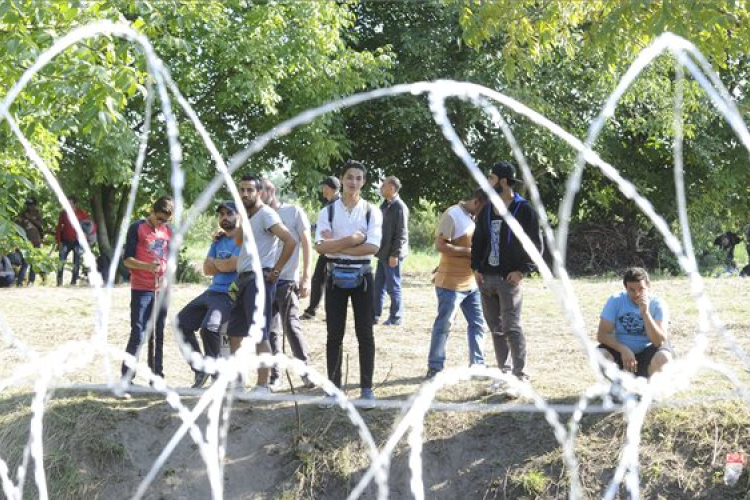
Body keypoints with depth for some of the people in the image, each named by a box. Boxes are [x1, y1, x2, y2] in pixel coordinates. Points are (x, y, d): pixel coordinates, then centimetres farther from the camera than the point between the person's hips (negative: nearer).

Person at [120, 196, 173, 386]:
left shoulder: (168, 231, 11)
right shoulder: (137, 228, -3)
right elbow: (128, 259, -7)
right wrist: (147, 266, -22)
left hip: (161, 289, 5)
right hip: (141, 290, -5)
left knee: (158, 335, 8)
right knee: (138, 335, -9)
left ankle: (157, 377, 15)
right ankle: (126, 378, -6)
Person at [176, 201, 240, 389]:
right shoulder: (218, 241, 18)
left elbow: (231, 265, -18)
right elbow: (207, 269, 10)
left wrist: (215, 262, 2)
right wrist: (225, 266, -5)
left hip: (230, 295, -9)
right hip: (212, 291, 9)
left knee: (209, 327, -32)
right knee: (182, 323, 6)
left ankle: (218, 374, -13)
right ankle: (200, 371, 12)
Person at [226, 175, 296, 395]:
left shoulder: (266, 214, -11)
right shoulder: (250, 216, 19)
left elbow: (290, 241, -20)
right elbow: (238, 241, 20)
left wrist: (275, 271, -17)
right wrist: (241, 217, 15)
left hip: (259, 279, -10)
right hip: (244, 279, 10)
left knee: (259, 334, -11)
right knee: (234, 331, 14)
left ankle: (263, 386, -10)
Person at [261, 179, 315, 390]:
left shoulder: (294, 212, 2)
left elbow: (307, 245, 0)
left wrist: (306, 277, -6)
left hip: (287, 281, -4)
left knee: (291, 326, -7)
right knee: (271, 330, 3)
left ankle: (307, 371, 5)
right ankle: (275, 376, 7)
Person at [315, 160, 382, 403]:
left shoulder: (372, 212, 0)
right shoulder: (327, 212, 1)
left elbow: (373, 247, -13)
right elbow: (320, 246, -11)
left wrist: (336, 245, -13)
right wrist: (352, 240, -18)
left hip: (362, 276, -1)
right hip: (336, 276, 1)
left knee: (365, 333, 2)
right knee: (334, 334, 5)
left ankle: (367, 387, 8)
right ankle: (333, 387, 12)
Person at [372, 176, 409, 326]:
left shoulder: (399, 207, -15)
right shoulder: (385, 205, 13)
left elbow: (402, 233, -18)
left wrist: (395, 254, -20)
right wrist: (379, 250, 17)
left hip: (392, 255, -9)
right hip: (383, 253, 9)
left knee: (393, 287, 0)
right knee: (378, 286, 11)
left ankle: (395, 318, 9)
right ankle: (374, 316, 16)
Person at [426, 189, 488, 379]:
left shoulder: (475, 217, 11)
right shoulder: (452, 215, -15)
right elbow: (440, 245, -21)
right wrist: (468, 252, -23)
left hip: (472, 283, 8)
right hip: (451, 284, -8)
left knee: (477, 324, 9)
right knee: (443, 326, -1)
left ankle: (477, 365, 17)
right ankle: (435, 368, 5)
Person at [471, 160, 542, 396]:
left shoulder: (523, 210, -6)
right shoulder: (487, 210, 12)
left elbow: (535, 244, -6)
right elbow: (477, 241, 19)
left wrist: (522, 270, -14)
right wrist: (476, 267, 5)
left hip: (509, 279, -7)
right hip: (486, 278, 7)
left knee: (511, 327, -9)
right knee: (496, 328, 10)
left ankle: (520, 376, -4)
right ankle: (504, 373, 17)